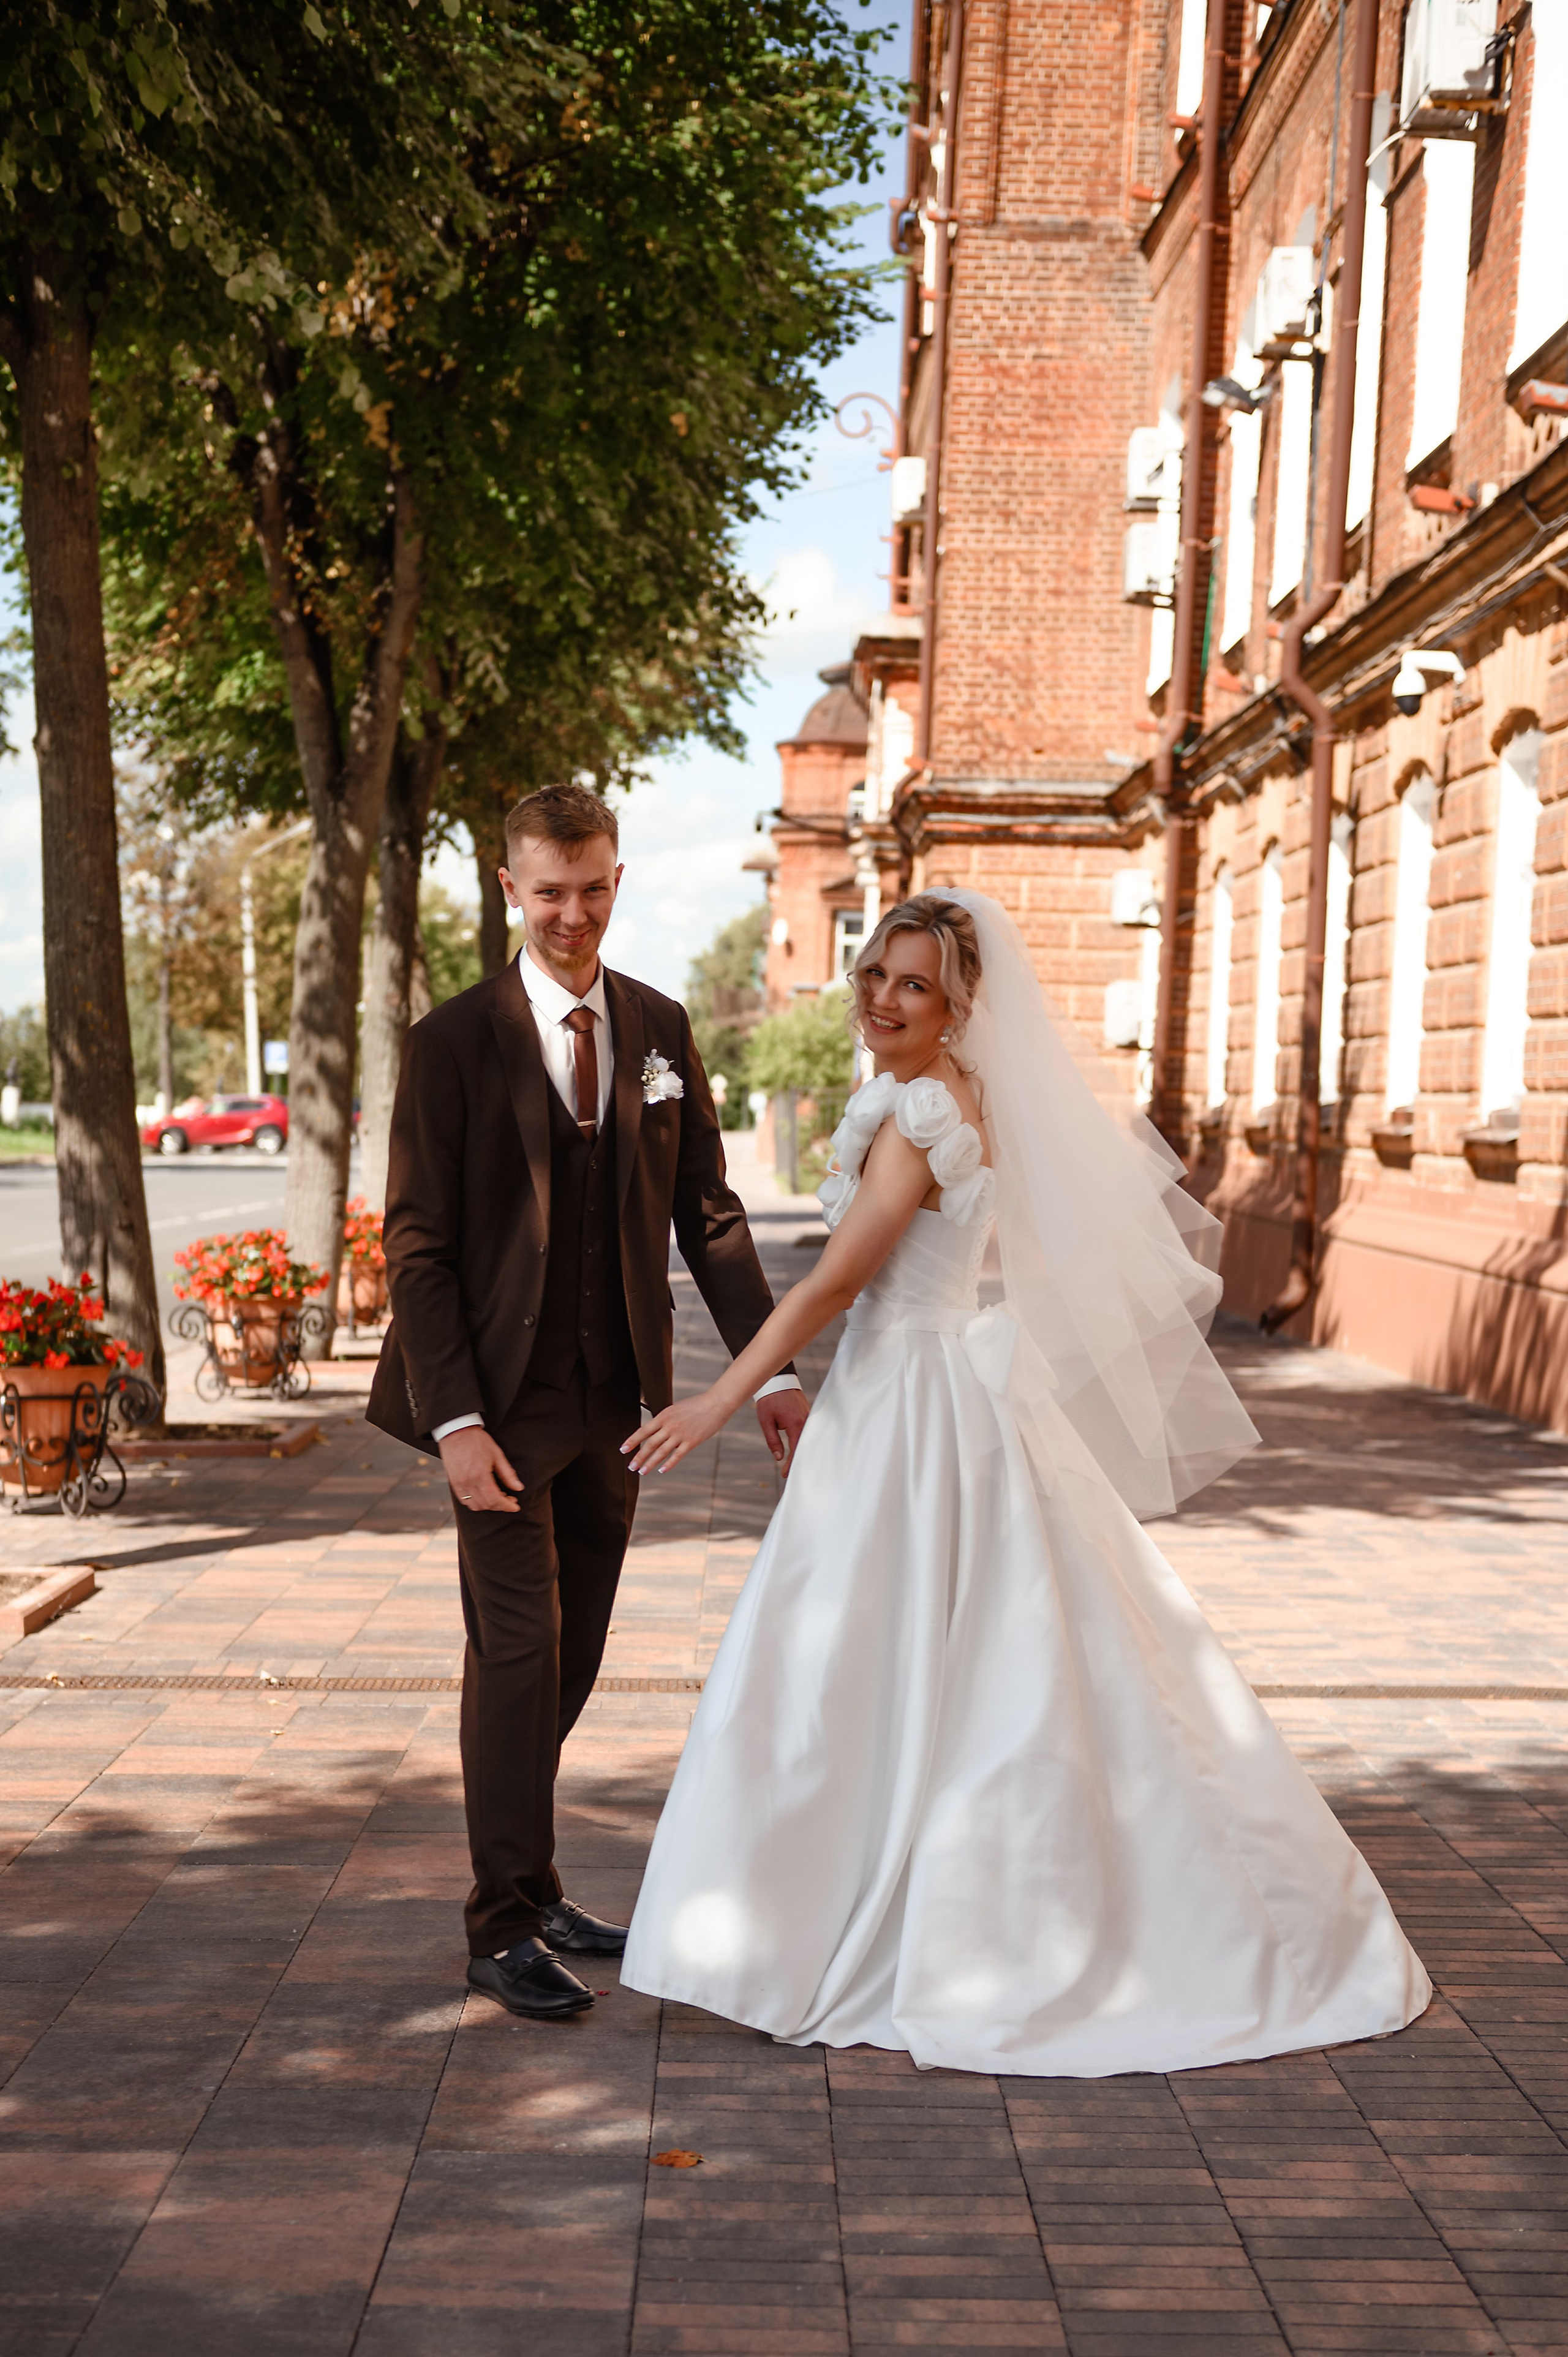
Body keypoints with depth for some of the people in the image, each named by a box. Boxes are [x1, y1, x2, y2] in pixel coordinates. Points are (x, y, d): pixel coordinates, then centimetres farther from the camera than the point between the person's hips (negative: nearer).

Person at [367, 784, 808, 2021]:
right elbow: (418, 1244, -8)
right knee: (518, 1653, -2)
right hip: (504, 1401, -5)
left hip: (615, 1400, 5)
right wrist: (455, 1419, -16)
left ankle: (533, 1888, 30)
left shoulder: (660, 1028, 7)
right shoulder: (454, 1042, -7)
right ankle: (505, 1928, 12)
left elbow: (708, 1211, 7)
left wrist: (771, 1367, -2)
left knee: (570, 1661, 14)